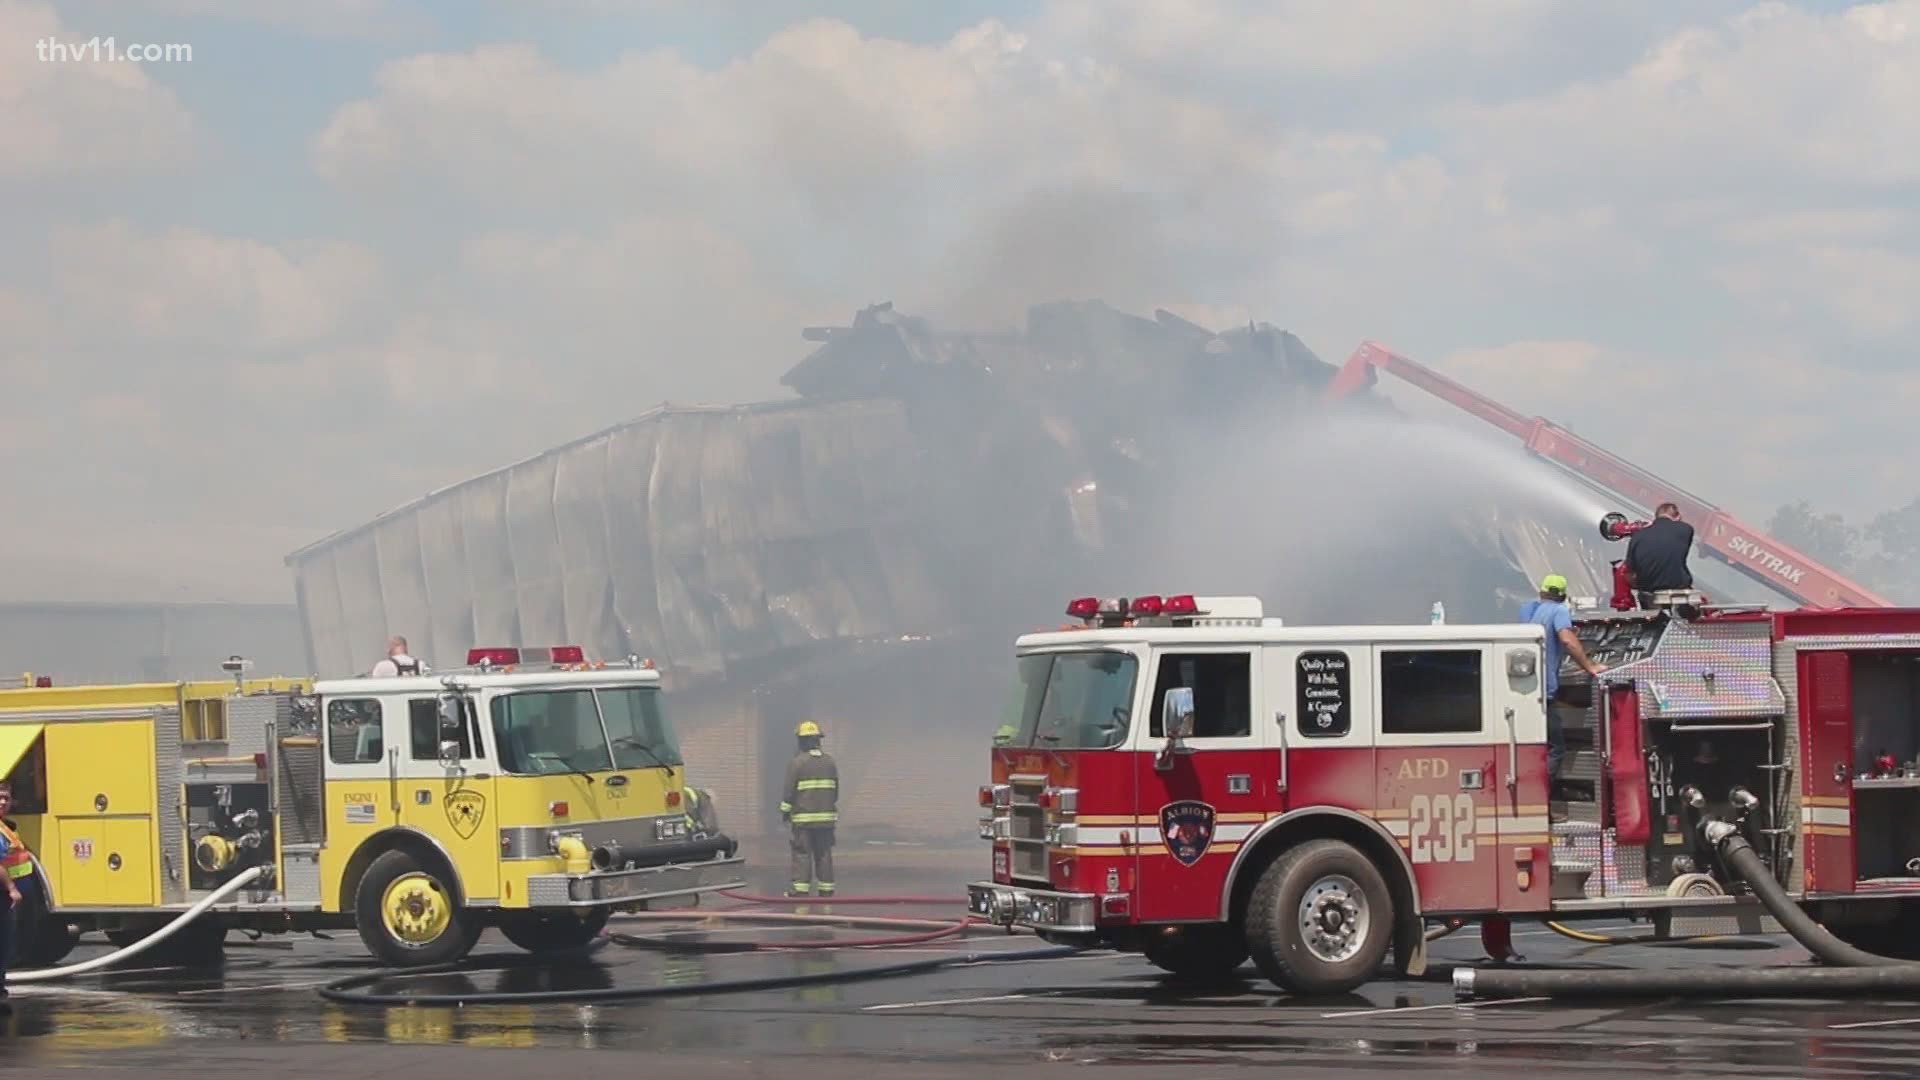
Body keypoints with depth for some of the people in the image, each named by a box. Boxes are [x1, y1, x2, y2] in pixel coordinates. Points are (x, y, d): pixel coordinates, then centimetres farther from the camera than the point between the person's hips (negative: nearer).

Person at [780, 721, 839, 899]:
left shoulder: (797, 762, -8)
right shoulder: (829, 761, 8)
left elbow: (790, 790, -8)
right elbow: (835, 789, 13)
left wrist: (785, 811, 3)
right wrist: (834, 812, 22)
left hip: (803, 817, -5)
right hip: (826, 816, 5)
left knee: (802, 852, -3)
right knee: (824, 852, 7)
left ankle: (801, 888, -7)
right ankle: (827, 888, 7)